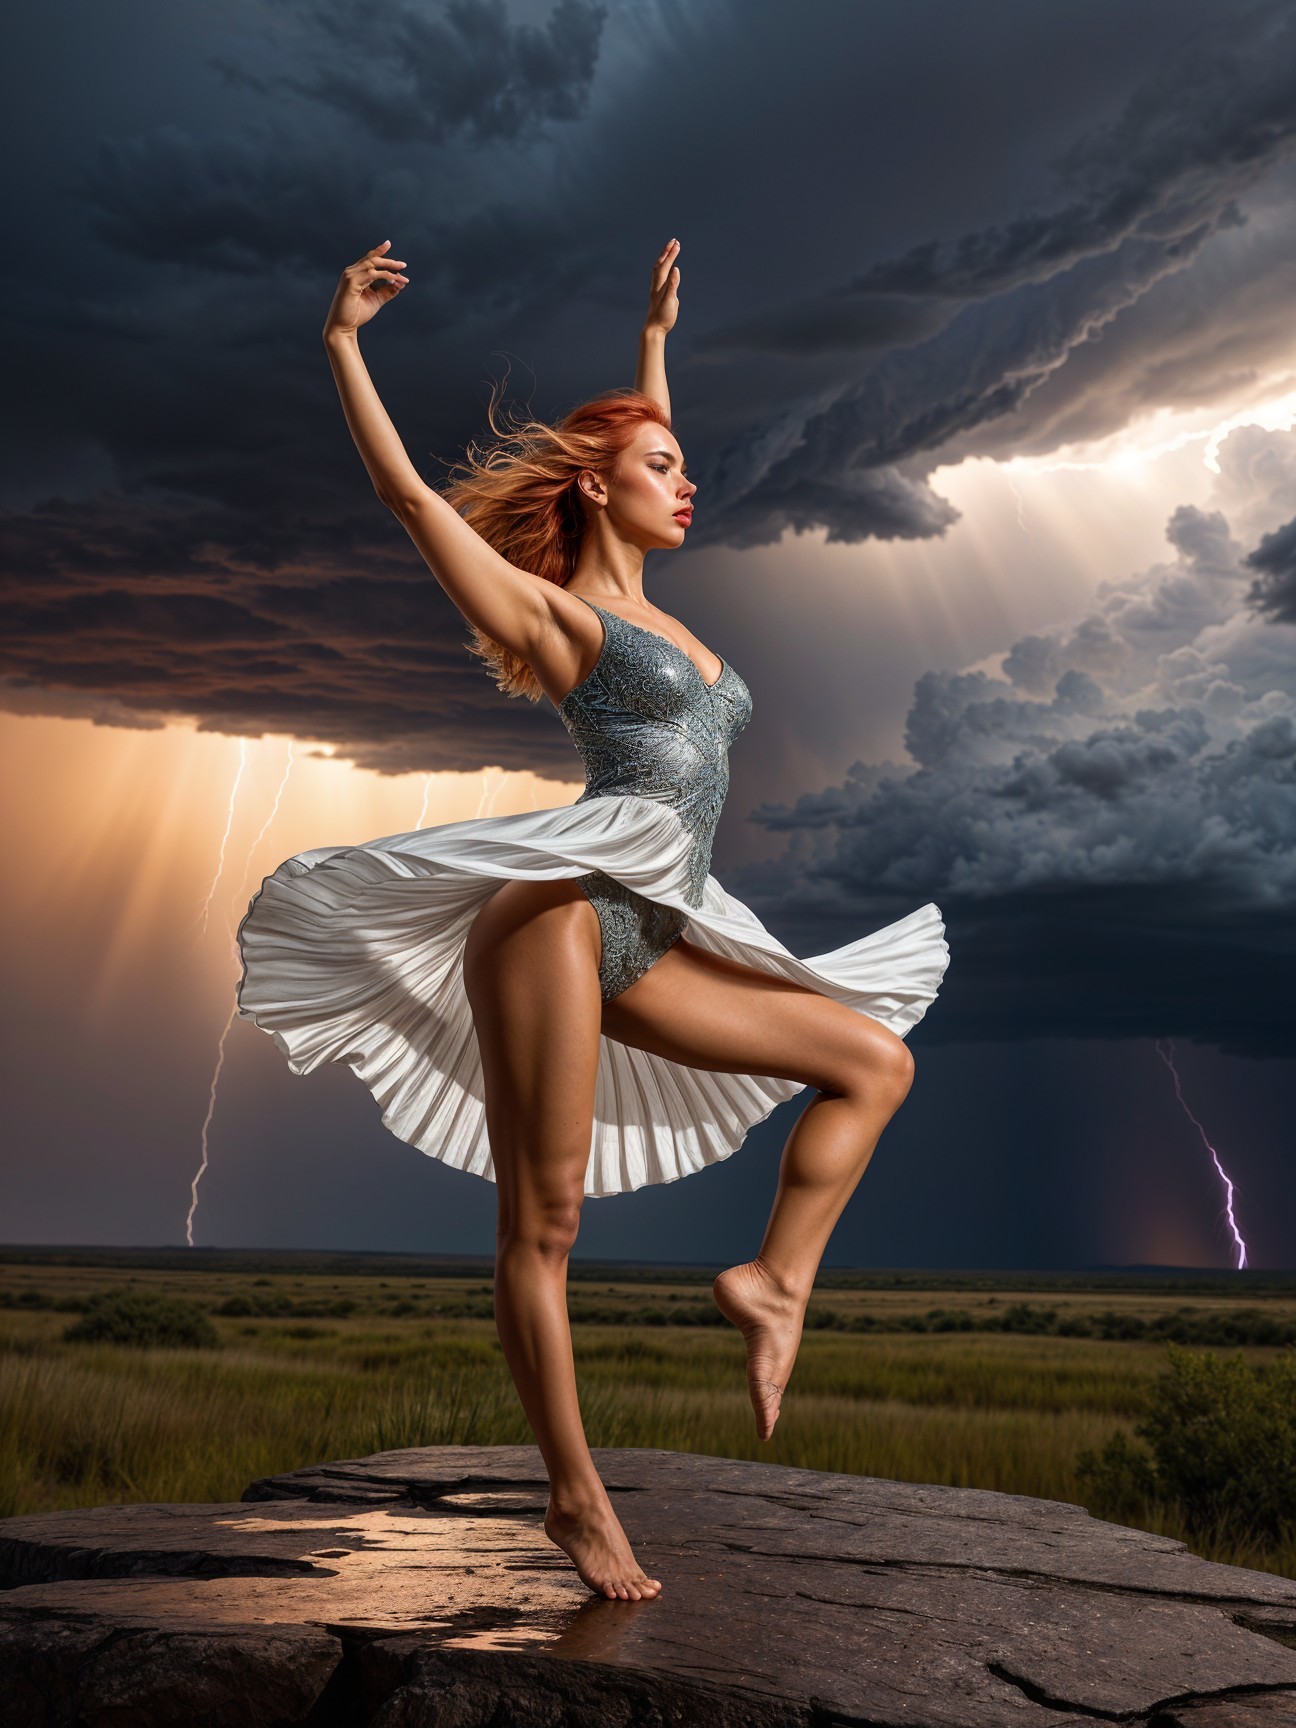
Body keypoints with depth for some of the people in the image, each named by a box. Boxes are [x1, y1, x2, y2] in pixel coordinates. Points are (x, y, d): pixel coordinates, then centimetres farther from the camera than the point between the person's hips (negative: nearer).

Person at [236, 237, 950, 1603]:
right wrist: (342, 345, -2)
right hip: (562, 915, -8)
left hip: (651, 947, 9)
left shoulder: (650, 612, 23)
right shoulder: (552, 612, 3)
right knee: (542, 1224, -5)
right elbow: (406, 494, -1)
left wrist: (655, 336, 46)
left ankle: (774, 1280, 2)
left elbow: (641, 451, 38)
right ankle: (576, 1500, 4)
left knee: (876, 1058, 6)